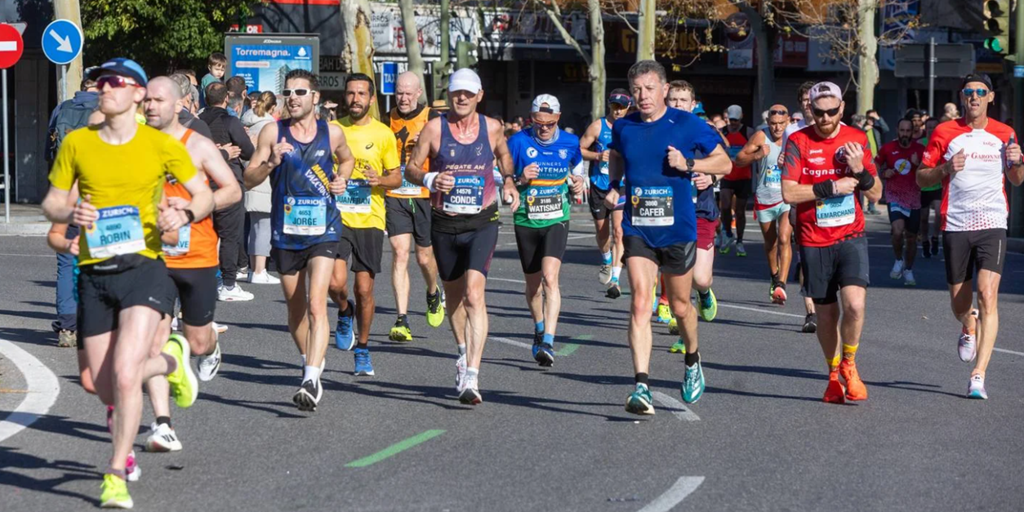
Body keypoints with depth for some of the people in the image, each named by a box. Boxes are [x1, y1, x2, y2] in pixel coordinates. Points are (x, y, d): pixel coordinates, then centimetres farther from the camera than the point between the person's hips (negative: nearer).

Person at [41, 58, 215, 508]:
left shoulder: (162, 145, -1)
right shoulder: (76, 143, 4)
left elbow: (204, 195, 8)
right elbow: (51, 203, 11)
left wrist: (185, 214, -14)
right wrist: (70, 213, -11)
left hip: (143, 268, -3)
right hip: (94, 274, 3)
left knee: (124, 373, -20)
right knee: (105, 387, 7)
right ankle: (170, 360, 39)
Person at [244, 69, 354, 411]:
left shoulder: (332, 133, 1)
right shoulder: (273, 133, -1)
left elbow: (346, 159, 23)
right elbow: (249, 179, -1)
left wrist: (341, 179, 2)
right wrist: (271, 162, -20)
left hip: (323, 231, -2)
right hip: (286, 232, 2)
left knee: (316, 305, -17)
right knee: (295, 308, 14)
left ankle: (312, 382, -23)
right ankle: (311, 362, 38)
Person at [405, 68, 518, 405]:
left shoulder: (492, 128, 2)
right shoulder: (434, 128, -3)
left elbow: (504, 156, 23)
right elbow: (411, 168, 2)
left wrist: (509, 183, 5)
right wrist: (430, 179, -18)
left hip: (482, 223, -2)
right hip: (444, 224, 2)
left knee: (474, 295, -18)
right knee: (453, 295, 17)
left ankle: (472, 377, -24)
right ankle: (463, 354, 45)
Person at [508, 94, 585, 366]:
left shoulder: (570, 143, 0)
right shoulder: (518, 142, -6)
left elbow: (578, 170, 19)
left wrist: (578, 185, -2)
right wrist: (519, 181, -21)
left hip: (556, 221, -1)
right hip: (526, 221, 1)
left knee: (550, 278, -19)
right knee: (533, 283, 13)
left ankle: (548, 342, -24)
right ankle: (539, 328, 39)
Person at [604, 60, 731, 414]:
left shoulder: (687, 124, -5)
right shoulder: (623, 127, 4)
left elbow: (724, 163, 2)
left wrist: (688, 164, -14)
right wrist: (612, 187, 7)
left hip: (678, 229, -1)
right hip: (637, 229, 1)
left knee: (680, 306, 13)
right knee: (640, 304, -13)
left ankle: (693, 361, 43)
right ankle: (641, 386, -19)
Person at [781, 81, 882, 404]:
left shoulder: (857, 139, 4)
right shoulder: (798, 141, -3)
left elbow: (875, 195, 6)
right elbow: (788, 193, -11)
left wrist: (860, 171, -13)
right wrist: (832, 187, -15)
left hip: (851, 236, 0)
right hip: (814, 241, 0)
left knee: (854, 303, -19)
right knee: (826, 312, 7)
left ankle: (849, 365, 5)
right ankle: (834, 374, 27)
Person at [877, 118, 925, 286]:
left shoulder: (920, 150, -1)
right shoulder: (888, 148, -2)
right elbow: (875, 166, 11)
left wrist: (919, 165, -16)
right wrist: (884, 173, -9)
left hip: (913, 199, 2)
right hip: (894, 197, -2)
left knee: (911, 237, 9)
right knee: (898, 230, -23)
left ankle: (908, 270, 28)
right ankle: (899, 260, 3)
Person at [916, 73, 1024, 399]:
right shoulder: (944, 132, 2)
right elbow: (921, 178, 5)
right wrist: (946, 169, -15)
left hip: (992, 225, 0)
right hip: (955, 225, 1)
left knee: (988, 296, -16)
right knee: (959, 302, 8)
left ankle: (978, 376, -17)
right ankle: (969, 328, 47)